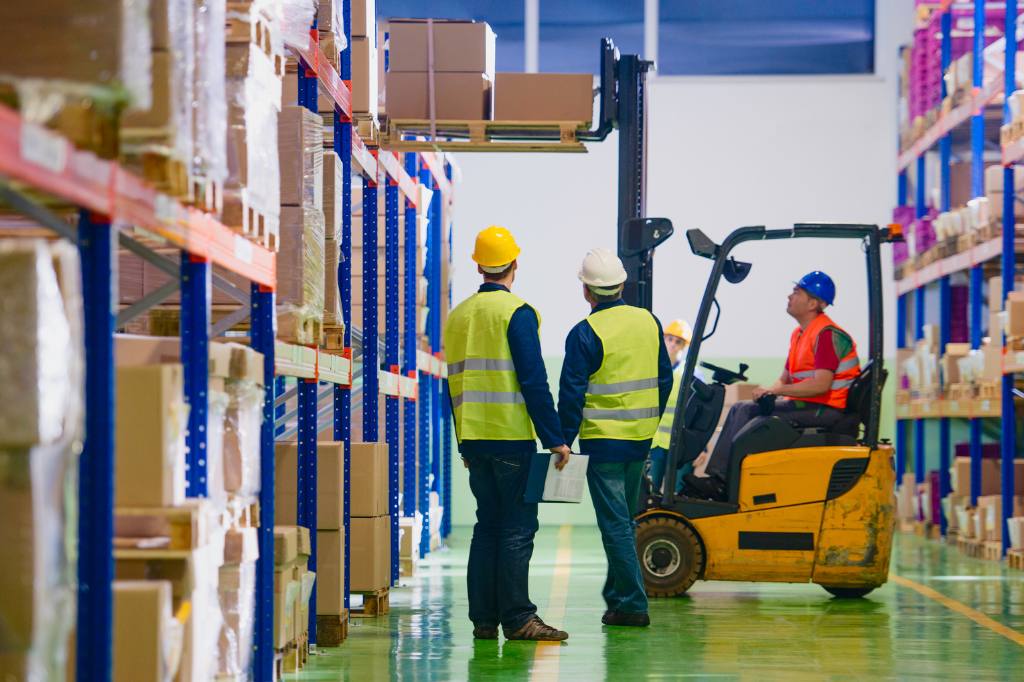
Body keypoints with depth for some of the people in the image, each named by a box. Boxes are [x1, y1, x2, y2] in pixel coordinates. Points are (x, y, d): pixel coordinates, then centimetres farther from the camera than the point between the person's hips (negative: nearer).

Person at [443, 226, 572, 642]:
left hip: (473, 436, 7)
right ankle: (517, 619, -6)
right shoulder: (516, 313, -9)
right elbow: (533, 382, -14)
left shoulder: (458, 315, 12)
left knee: (488, 525, 11)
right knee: (518, 528, -4)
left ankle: (484, 619, 9)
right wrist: (555, 439, -11)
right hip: (512, 436, -6)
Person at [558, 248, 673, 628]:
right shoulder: (649, 322, 5)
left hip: (603, 440, -6)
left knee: (615, 523, -3)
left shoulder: (585, 334, -14)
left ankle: (631, 604, -5)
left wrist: (564, 441, -6)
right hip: (640, 439, 6)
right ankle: (616, 594, 25)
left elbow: (572, 394, -13)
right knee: (624, 520, 18)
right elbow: (664, 379, 12)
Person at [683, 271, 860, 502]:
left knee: (749, 414, -21)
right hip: (805, 404, 10)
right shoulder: (799, 334, 19)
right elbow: (785, 379, 21)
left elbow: (821, 384, -24)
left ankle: (721, 485, -18)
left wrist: (774, 390, -21)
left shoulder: (827, 334, -14)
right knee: (741, 409, 2)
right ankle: (715, 478, -9)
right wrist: (767, 392, -1)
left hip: (825, 410, -10)